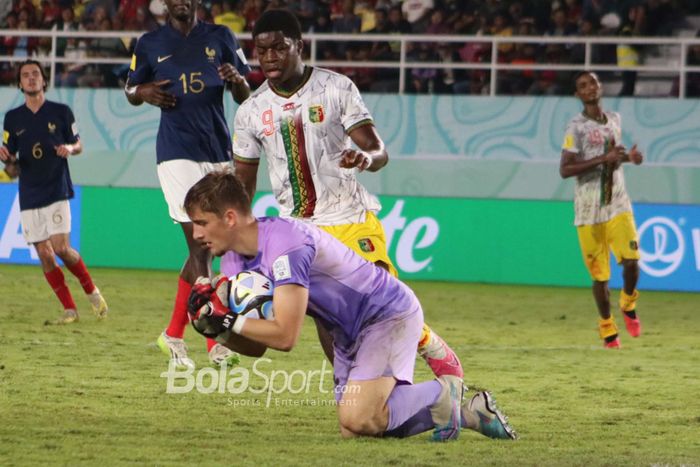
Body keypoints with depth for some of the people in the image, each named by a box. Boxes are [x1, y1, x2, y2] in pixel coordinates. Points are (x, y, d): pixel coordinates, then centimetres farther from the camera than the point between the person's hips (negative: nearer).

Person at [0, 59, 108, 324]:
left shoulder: (60, 112, 2)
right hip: (29, 194, 3)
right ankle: (69, 311, 7)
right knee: (44, 255, -1)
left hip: (56, 190, -3)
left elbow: (78, 145, 13)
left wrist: (70, 148, -11)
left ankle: (91, 291, 8)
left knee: (61, 248, -16)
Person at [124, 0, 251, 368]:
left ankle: (174, 334, 21)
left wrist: (237, 80, -15)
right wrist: (143, 92, -7)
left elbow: (245, 97, 9)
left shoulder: (220, 38, 8)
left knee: (203, 247, 8)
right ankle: (216, 344, -13)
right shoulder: (150, 44, 6)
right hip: (177, 154, -3)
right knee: (200, 245, -12)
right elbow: (130, 89, 17)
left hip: (219, 152, 3)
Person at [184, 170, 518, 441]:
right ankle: (466, 412, 17)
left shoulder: (283, 245, -30)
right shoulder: (245, 254, 1)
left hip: (390, 315, -10)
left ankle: (442, 394, 0)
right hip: (350, 332, 10)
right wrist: (215, 322, -16)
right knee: (352, 430, 6)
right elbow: (256, 346, 1)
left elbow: (284, 336, -32)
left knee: (357, 421, -24)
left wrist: (228, 321, -25)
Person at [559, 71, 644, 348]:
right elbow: (565, 170, -16)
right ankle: (607, 326, 20)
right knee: (599, 273, 1)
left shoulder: (615, 120, 11)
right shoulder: (576, 127, -8)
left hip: (618, 205, 4)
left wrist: (628, 157, 8)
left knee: (631, 261, -12)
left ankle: (628, 305, 17)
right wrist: (603, 160, -21)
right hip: (589, 210, -4)